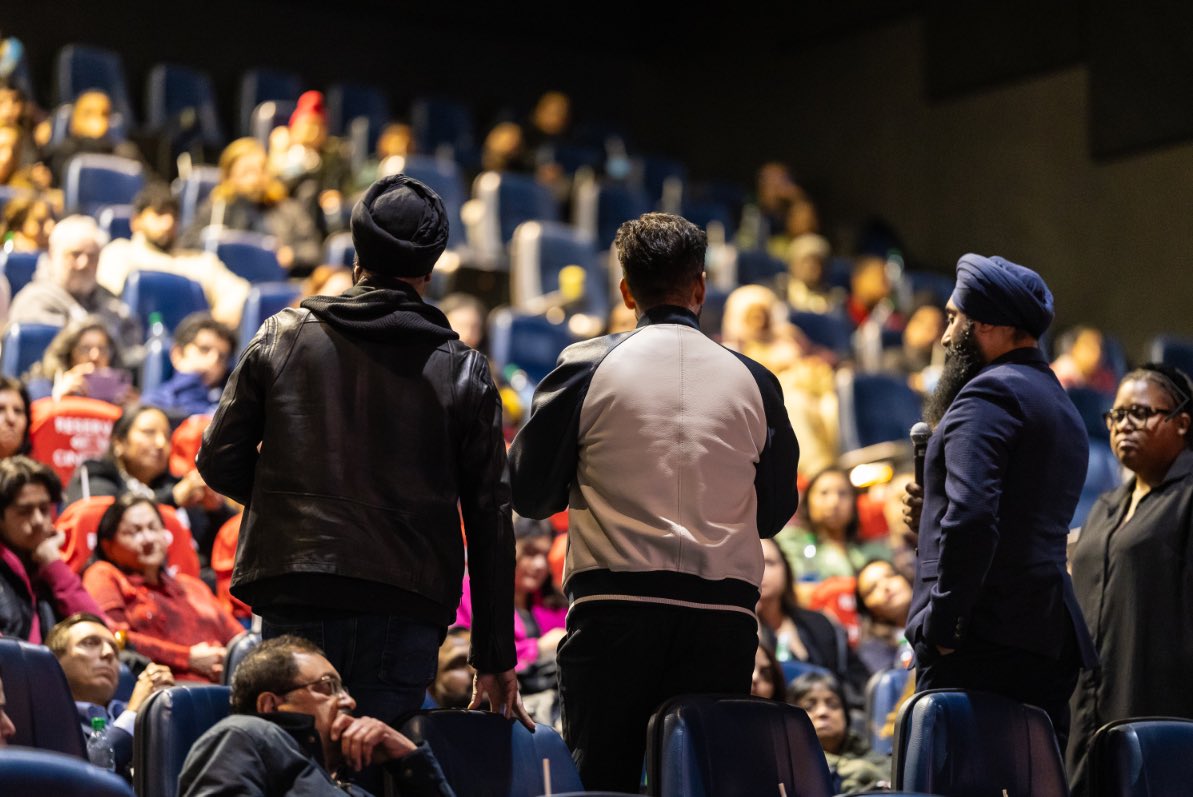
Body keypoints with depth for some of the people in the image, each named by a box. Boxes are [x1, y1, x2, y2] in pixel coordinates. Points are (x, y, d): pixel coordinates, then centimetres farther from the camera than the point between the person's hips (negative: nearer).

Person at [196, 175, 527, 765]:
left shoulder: (283, 338, 5)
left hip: (294, 601, 1)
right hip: (406, 610, 0)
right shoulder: (462, 371, 4)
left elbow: (220, 461, 5)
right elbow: (490, 520, 3)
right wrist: (495, 658, 7)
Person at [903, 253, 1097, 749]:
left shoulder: (989, 393, -8)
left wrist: (942, 624, -19)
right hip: (1050, 640, 10)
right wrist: (935, 517, 16)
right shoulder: (1062, 406, 23)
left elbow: (971, 515, -21)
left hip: (983, 640, -10)